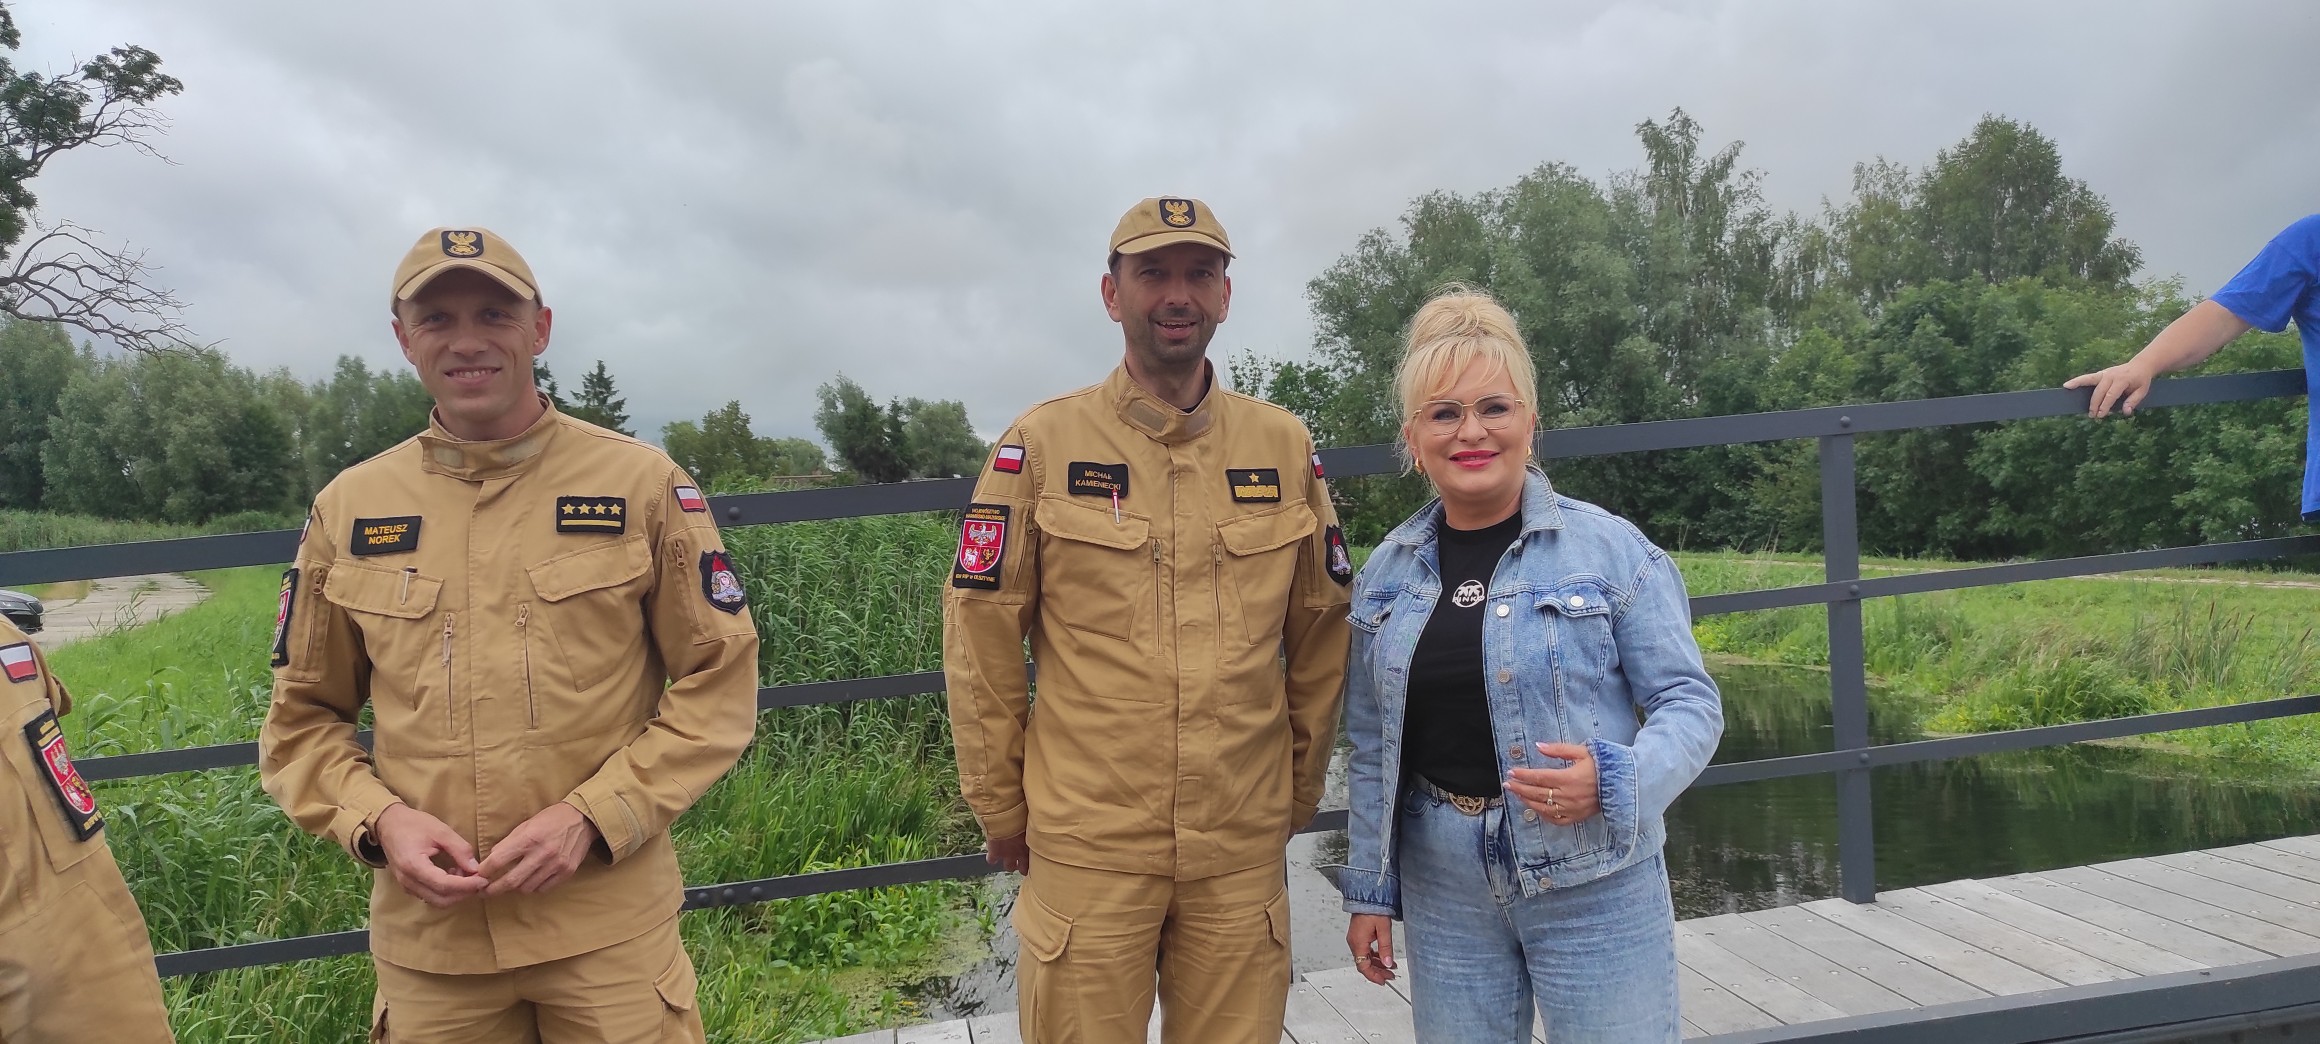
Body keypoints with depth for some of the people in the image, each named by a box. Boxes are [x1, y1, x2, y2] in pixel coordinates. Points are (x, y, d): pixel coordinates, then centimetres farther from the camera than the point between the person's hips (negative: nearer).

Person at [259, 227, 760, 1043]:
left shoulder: (641, 483, -3)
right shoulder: (346, 508, 5)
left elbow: (719, 685, -2)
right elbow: (300, 719, 12)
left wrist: (592, 816, -12)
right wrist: (377, 822, -6)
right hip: (426, 937, 2)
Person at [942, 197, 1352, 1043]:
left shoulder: (1285, 446, 4)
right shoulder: (1043, 443, -4)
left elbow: (1319, 635, 10)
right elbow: (980, 634, -1)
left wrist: (1302, 786, 12)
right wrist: (1001, 807, 2)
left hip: (1244, 849, 2)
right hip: (1085, 849, -2)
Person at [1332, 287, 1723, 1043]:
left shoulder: (1611, 549, -8)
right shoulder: (1386, 573, 4)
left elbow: (1689, 701, -7)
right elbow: (1374, 747, 10)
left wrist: (1615, 780, -25)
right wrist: (1370, 889, 10)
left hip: (1593, 882, -3)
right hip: (1444, 890, 4)